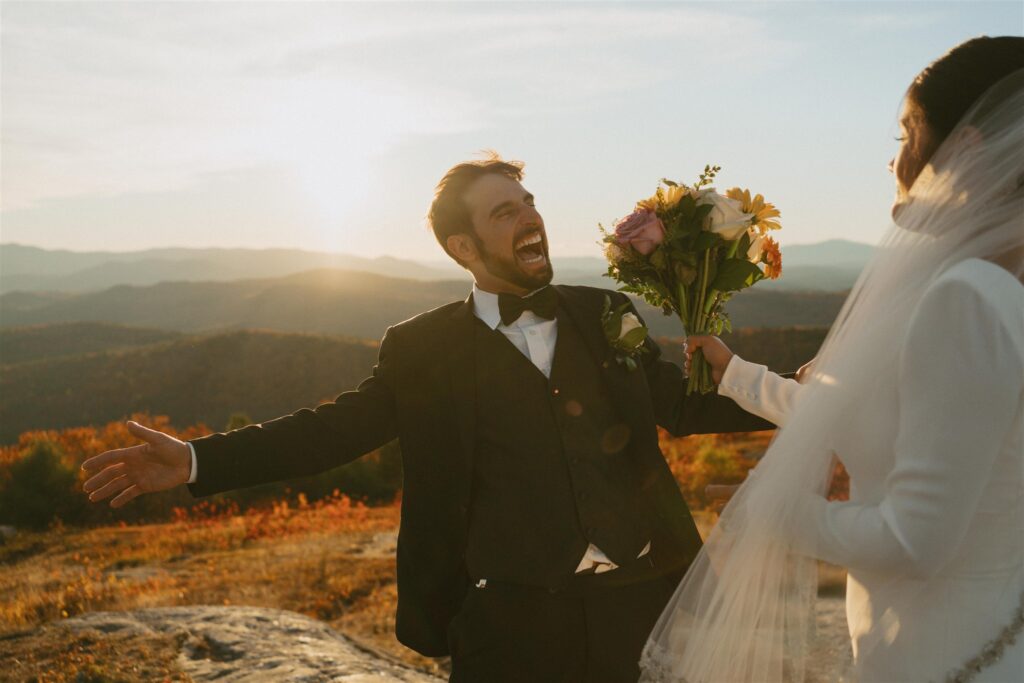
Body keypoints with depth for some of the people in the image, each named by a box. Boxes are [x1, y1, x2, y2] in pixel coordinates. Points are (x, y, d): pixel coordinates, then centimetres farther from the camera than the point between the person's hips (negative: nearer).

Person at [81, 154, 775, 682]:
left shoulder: (605, 314, 8)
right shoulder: (424, 349, 0)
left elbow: (681, 402, 15)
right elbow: (335, 427, -2)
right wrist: (198, 461, -10)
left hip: (644, 603, 3)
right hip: (514, 619, -3)